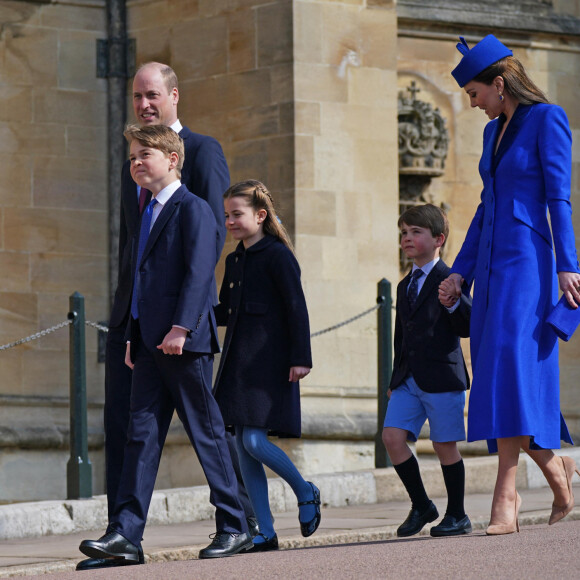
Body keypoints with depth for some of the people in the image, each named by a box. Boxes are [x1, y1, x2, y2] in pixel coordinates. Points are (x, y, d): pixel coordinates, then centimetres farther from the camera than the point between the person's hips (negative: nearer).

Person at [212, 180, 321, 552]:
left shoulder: (277, 255, -7)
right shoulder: (235, 260, 17)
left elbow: (297, 308, -10)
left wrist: (301, 358, -15)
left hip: (268, 364, -8)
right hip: (238, 363, 8)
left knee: (254, 441, -16)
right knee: (243, 447, 3)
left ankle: (306, 493, 9)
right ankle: (265, 533, 5)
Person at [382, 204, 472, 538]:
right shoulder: (406, 286, 19)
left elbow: (469, 326, -12)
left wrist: (454, 304, -29)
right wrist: (396, 379, 21)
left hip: (442, 375, -6)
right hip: (408, 379, 6)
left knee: (445, 445, -1)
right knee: (393, 437, -7)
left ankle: (457, 515, 13)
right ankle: (421, 506, 7)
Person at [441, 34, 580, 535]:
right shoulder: (494, 131, 18)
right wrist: (461, 270, 18)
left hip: (527, 262, -8)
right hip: (491, 266, 8)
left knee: (511, 369, -16)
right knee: (497, 378, 5)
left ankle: (505, 499, -19)